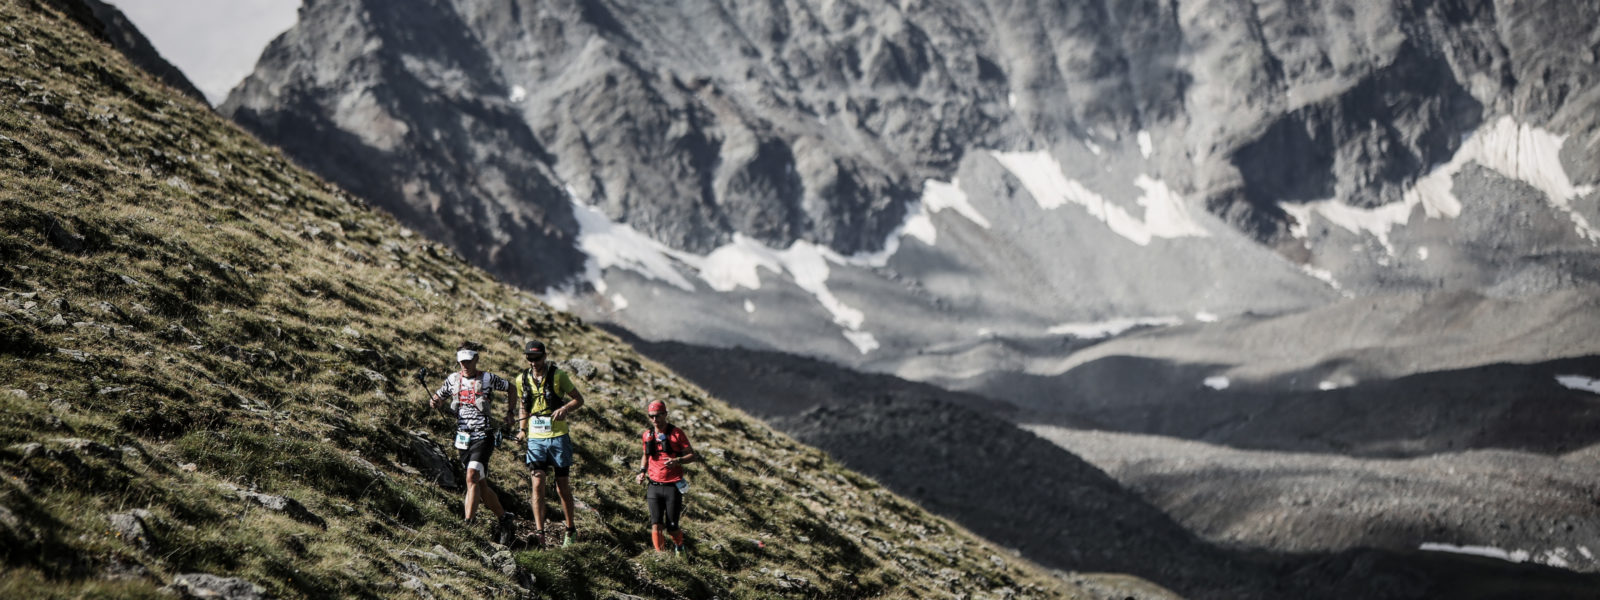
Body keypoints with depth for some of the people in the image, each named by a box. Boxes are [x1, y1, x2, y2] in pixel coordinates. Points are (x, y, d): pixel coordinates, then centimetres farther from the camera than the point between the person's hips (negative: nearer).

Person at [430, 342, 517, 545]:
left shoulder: (488, 379, -3)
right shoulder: (453, 379, 7)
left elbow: (512, 387, 12)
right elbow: (438, 397, 14)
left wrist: (509, 411, 7)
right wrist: (434, 402, -9)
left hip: (482, 437, -5)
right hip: (463, 439, 5)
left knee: (472, 477, -23)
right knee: (481, 486, 10)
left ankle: (467, 524, -28)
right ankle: (505, 520, 27)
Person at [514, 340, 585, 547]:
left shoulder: (558, 376, -6)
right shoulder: (522, 380, 4)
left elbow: (579, 399, 0)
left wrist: (565, 408, -19)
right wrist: (522, 429, 8)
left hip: (558, 437, -2)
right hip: (535, 438, 2)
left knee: (562, 487, 5)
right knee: (538, 485, -9)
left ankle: (571, 530, 20)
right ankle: (539, 532, -11)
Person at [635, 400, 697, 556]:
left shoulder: (676, 433, -3)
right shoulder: (648, 435, 9)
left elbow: (693, 455, -2)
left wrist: (677, 461, -21)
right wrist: (642, 471, 6)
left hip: (673, 486, -3)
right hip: (654, 486, 3)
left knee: (672, 527, 0)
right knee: (656, 524, -11)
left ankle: (679, 546, 30)